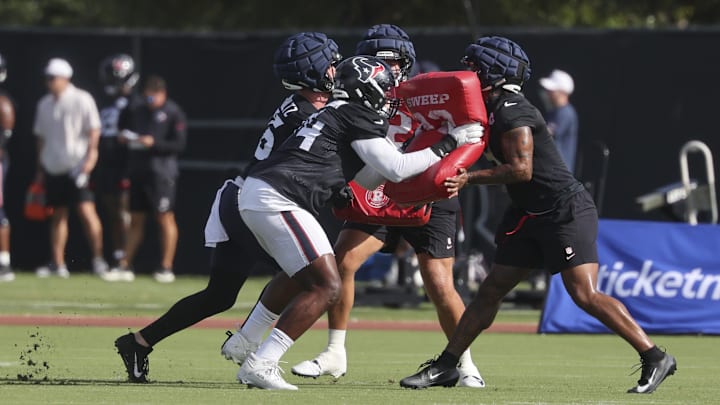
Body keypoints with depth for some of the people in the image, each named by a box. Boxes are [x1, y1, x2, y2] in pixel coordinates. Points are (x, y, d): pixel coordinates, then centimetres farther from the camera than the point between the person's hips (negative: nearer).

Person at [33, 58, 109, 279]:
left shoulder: (82, 100, -5)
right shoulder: (44, 104, 13)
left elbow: (94, 130, -6)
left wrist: (90, 156, -16)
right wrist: (40, 169, 17)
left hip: (76, 165, -6)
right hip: (53, 167, 6)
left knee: (86, 210, -12)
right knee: (58, 216, 6)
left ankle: (98, 259, -6)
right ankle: (58, 264, 7)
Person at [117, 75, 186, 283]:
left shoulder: (173, 113, -3)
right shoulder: (136, 112, 14)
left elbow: (179, 144, -8)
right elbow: (123, 131, 21)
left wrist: (154, 143, -17)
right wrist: (123, 138, -2)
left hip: (162, 170, -5)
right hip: (137, 170, 5)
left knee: (165, 218, -3)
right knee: (136, 219, 8)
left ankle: (166, 267, 0)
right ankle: (125, 264, 10)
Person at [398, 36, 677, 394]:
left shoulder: (512, 113, -16)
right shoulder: (495, 110, 13)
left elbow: (521, 169, -25)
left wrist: (468, 178, -22)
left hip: (566, 212, -10)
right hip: (531, 214, 10)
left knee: (585, 295, -17)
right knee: (491, 290, 9)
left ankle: (655, 358, -12)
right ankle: (445, 367, 14)